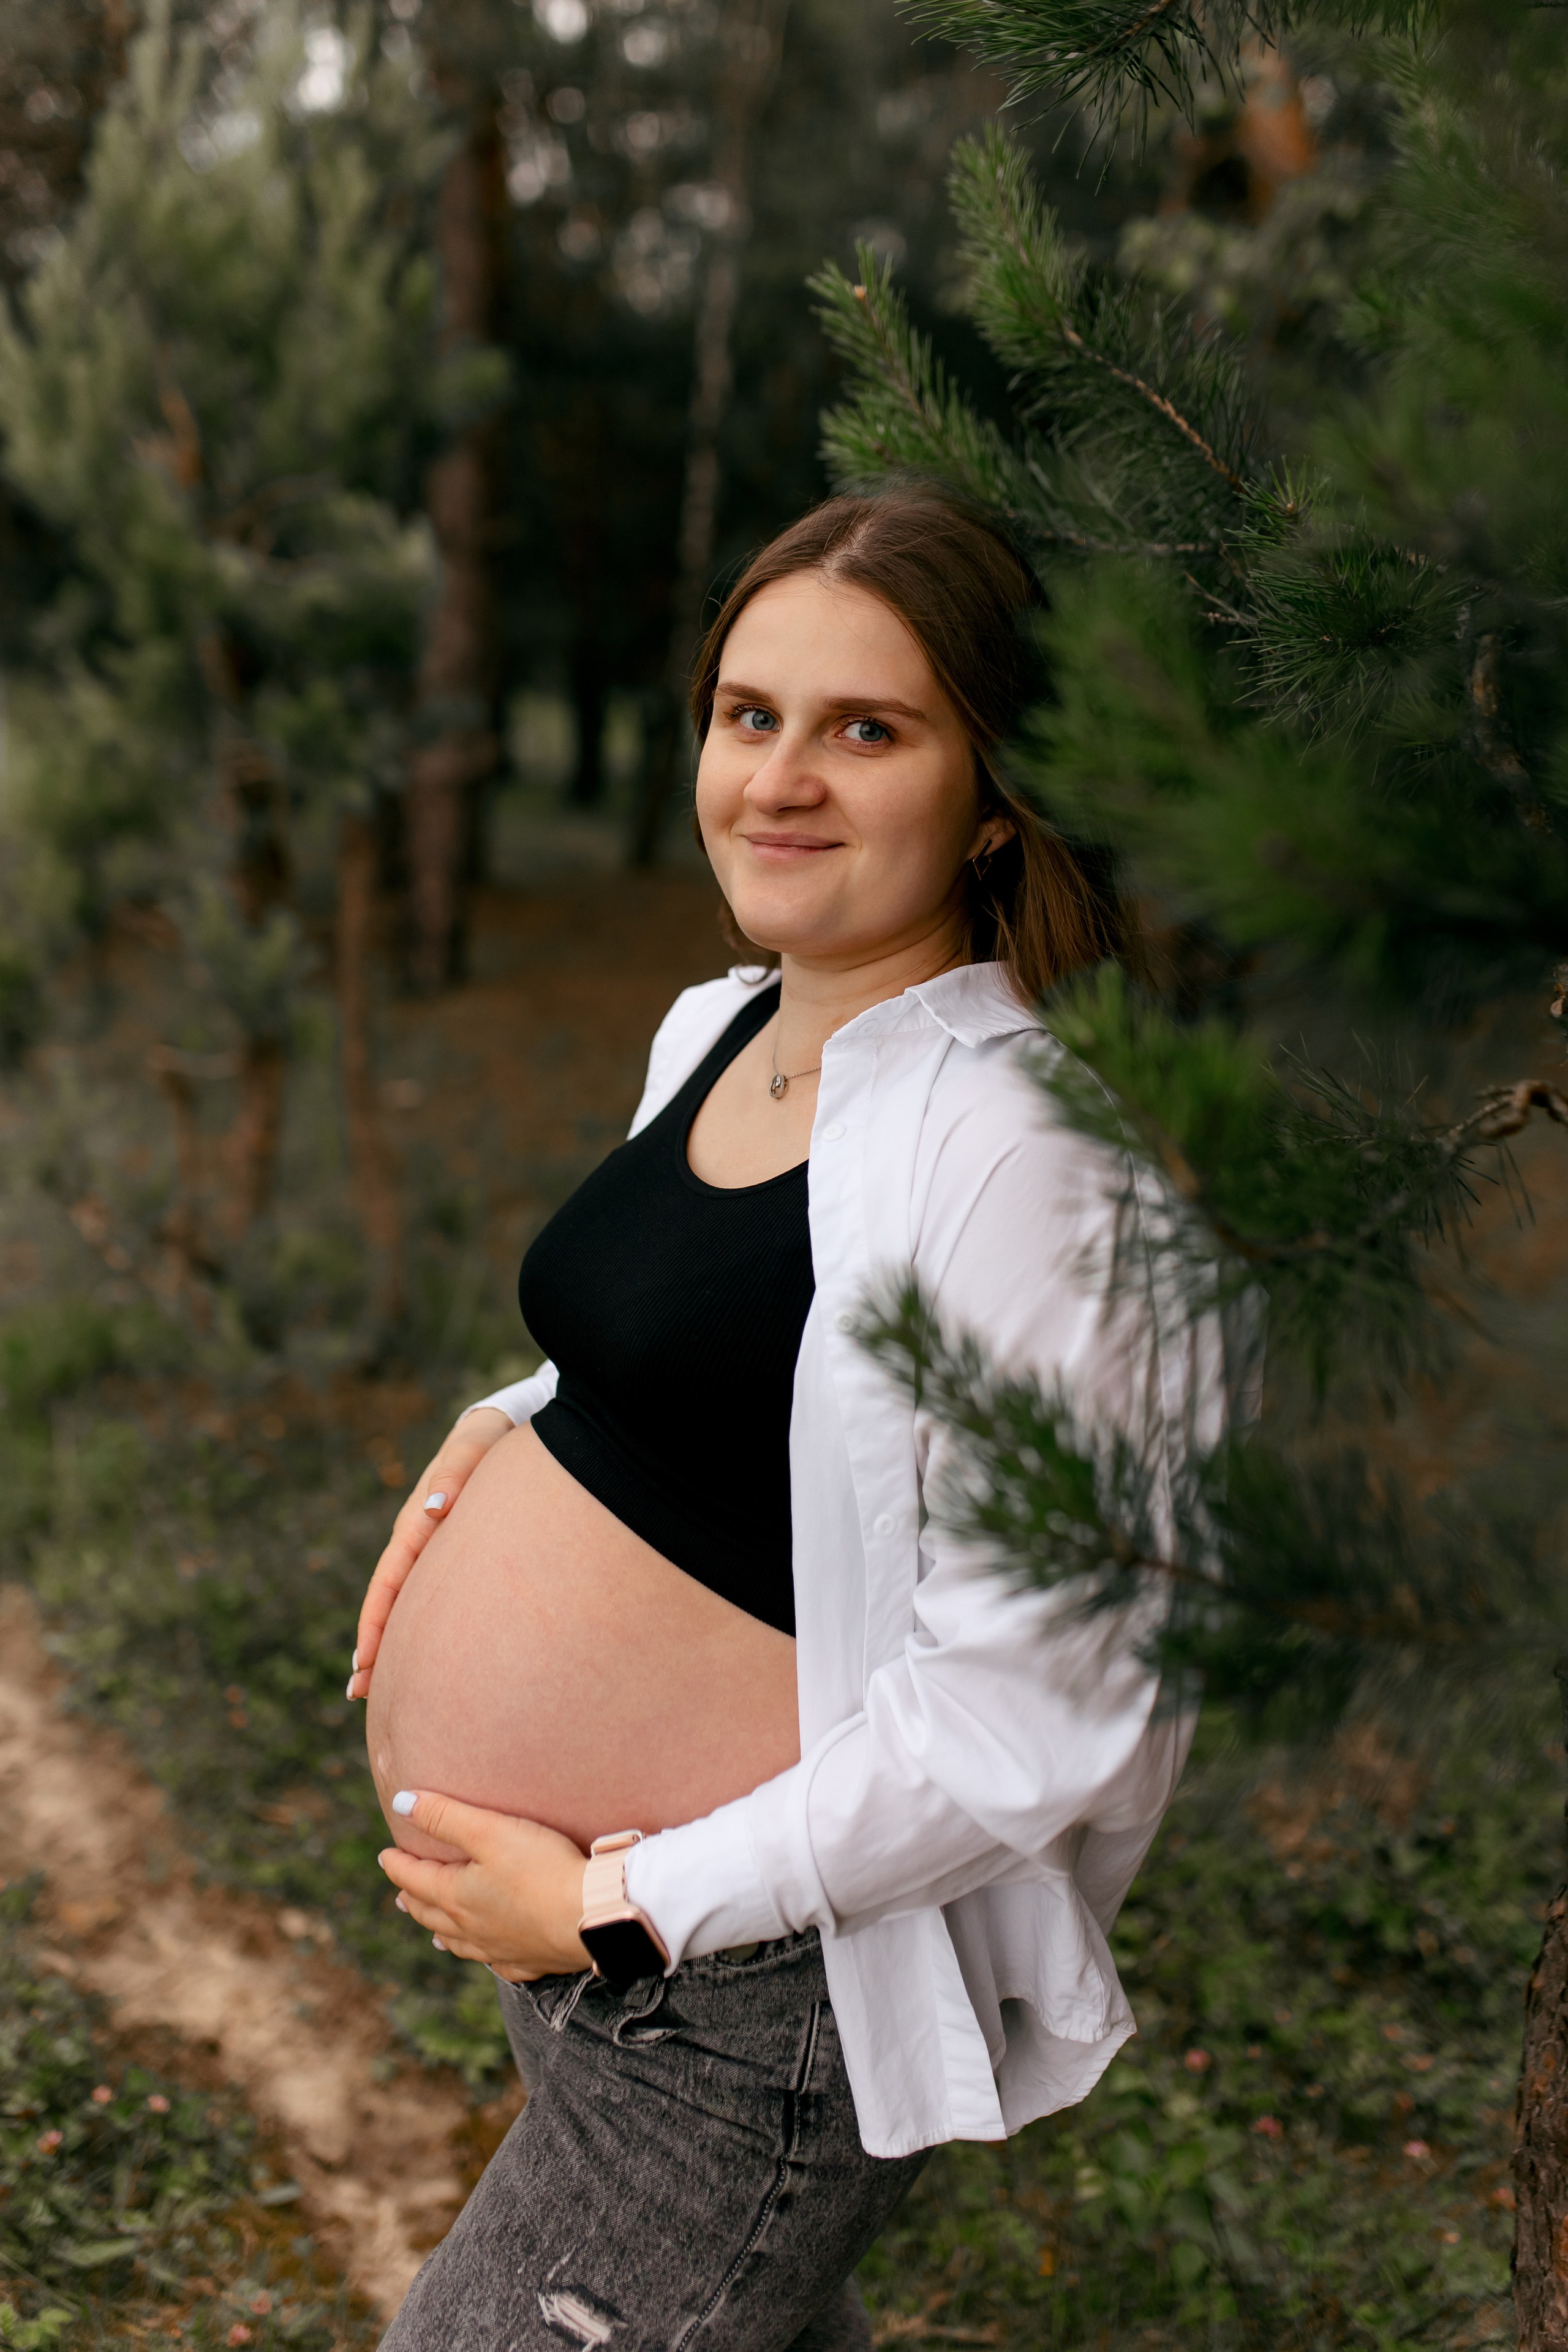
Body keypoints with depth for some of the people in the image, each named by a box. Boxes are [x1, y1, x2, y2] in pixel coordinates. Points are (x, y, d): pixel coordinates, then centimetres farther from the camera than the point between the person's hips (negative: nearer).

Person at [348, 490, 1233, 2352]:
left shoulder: (1021, 1145, -25)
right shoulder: (716, 1029, 2)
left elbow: (1027, 1705, -26)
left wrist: (624, 1905, -20)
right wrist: (507, 1424, 3)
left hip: (738, 1990, -8)